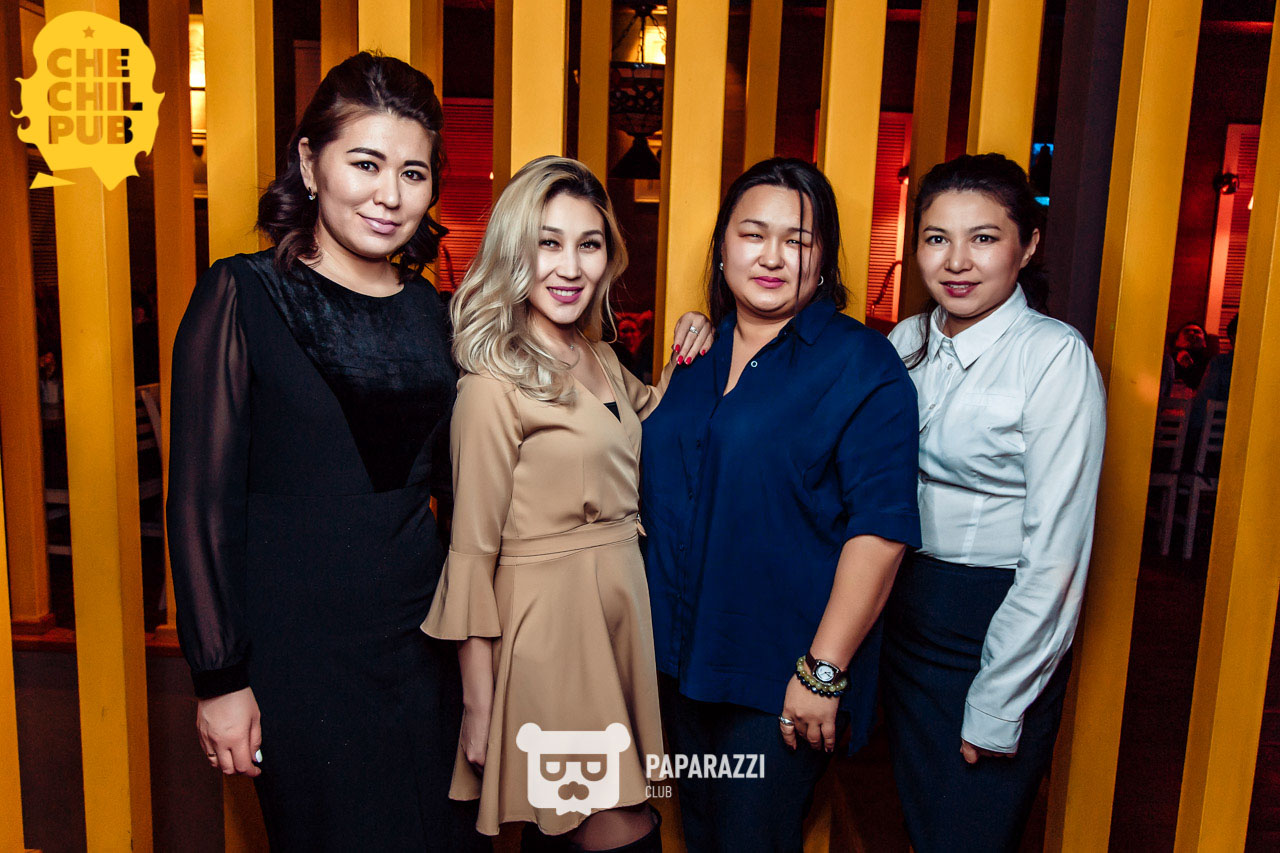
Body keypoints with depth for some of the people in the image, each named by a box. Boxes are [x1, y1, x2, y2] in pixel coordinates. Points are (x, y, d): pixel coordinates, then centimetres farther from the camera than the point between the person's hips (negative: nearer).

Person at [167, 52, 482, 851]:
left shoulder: (432, 312, 5)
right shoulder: (244, 296, -9)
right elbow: (202, 499, -10)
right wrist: (221, 676, -10)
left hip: (422, 636, 5)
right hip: (296, 649, -4)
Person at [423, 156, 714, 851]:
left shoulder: (598, 359, 8)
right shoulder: (495, 384, -16)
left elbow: (649, 416, 28)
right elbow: (473, 551, -14)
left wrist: (683, 358, 9)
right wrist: (478, 704, -11)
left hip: (621, 604, 8)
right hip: (548, 620, -7)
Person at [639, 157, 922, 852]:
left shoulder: (860, 365, -12)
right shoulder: (698, 358, 7)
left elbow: (880, 527, -19)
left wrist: (824, 670, -20)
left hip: (780, 673, -6)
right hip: (680, 656, 6)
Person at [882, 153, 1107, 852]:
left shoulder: (1055, 355, -15)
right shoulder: (907, 341, 2)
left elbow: (1055, 552, -17)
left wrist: (995, 709, -14)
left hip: (1001, 624, -5)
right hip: (905, 609, 5)